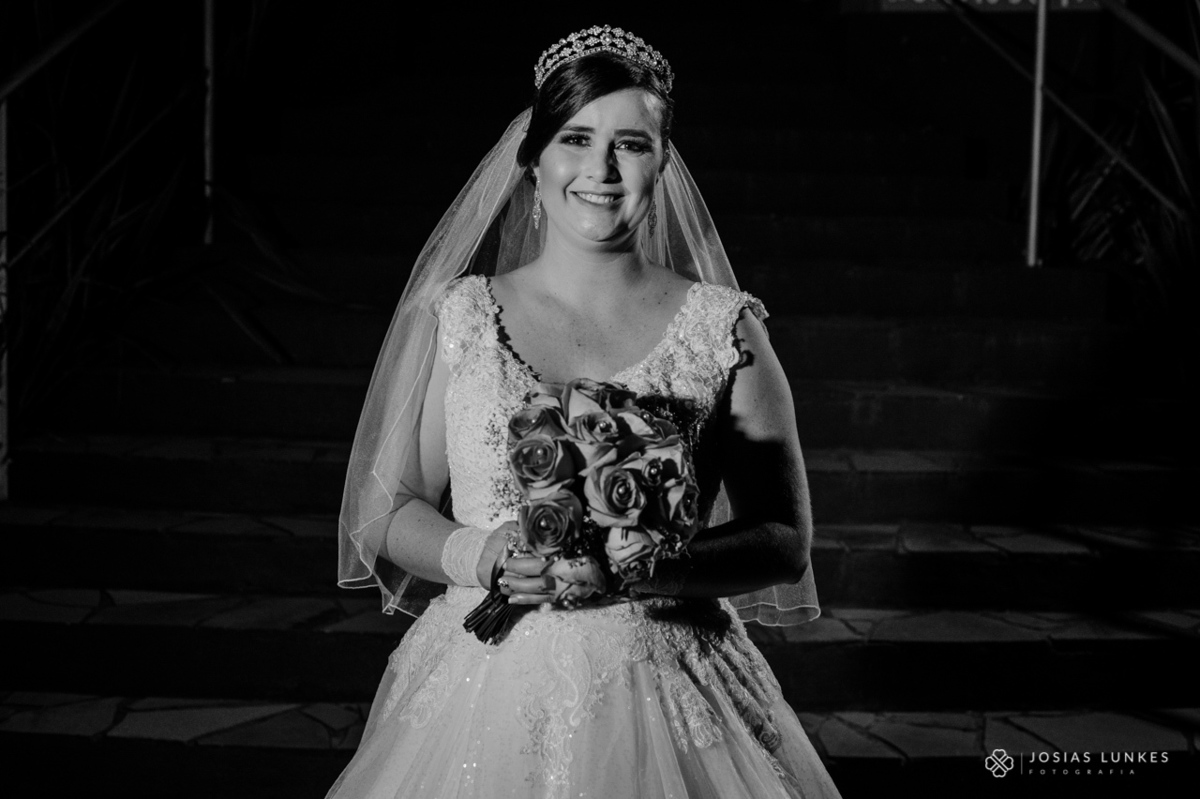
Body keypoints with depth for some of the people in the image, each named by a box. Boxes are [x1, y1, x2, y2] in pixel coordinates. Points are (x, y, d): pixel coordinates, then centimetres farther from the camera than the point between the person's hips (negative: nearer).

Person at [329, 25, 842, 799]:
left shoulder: (723, 329, -2)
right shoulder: (454, 318, 1)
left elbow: (785, 541, -3)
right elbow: (387, 514, 5)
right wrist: (481, 555, -15)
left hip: (664, 691, 0)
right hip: (487, 687, 1)